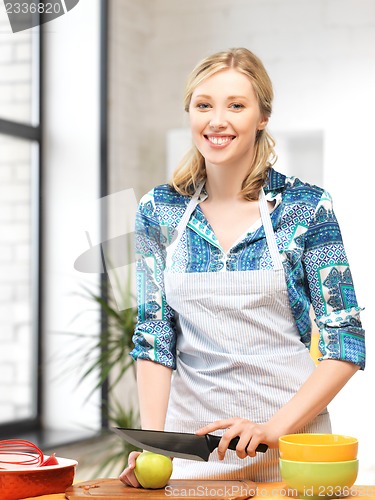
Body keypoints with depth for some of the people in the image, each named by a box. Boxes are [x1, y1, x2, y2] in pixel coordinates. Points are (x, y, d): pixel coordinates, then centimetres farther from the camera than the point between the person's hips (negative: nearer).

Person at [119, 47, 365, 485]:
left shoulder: (307, 207, -7)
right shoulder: (158, 211, 1)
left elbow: (344, 343, -7)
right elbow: (154, 338, 1)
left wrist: (275, 427, -18)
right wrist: (151, 441, -11)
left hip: (291, 436, -2)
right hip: (189, 434, 2)